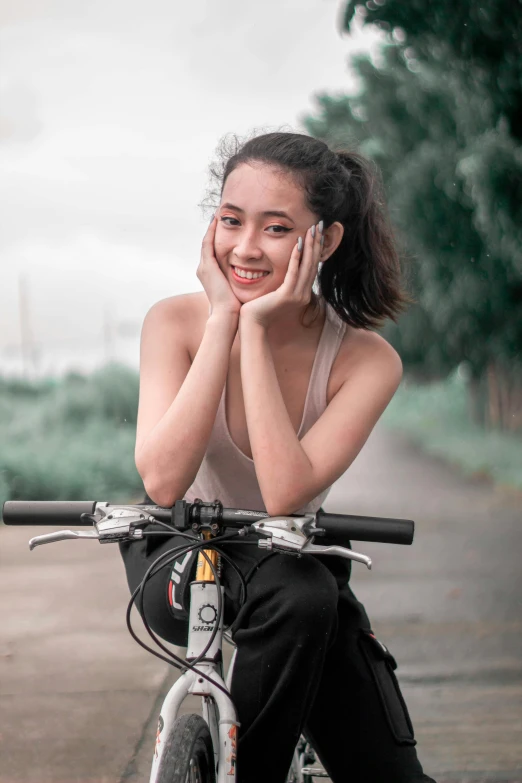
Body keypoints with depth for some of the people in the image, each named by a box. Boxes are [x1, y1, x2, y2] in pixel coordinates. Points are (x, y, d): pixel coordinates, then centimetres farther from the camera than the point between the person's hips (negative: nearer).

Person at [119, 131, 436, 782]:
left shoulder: (366, 361, -18)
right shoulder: (177, 322, -16)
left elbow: (285, 496, -33)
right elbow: (163, 482, -30)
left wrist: (257, 329, -33)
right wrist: (222, 320, -29)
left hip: (293, 556, 1)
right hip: (179, 558, -1)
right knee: (296, 593, -35)